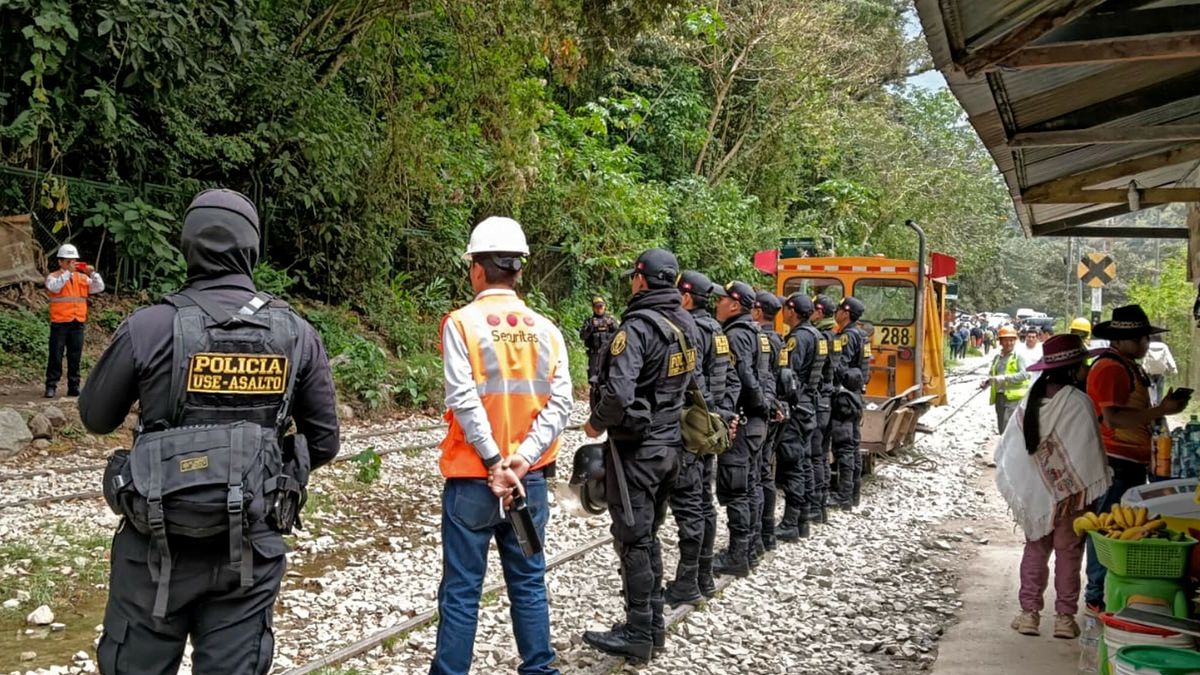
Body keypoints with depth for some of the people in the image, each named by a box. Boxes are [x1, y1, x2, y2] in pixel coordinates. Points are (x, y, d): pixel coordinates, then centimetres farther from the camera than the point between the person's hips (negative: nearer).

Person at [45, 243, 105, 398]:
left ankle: (73, 386, 13)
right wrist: (67, 272, -23)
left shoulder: (82, 277, 12)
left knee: (75, 357, 7)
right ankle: (51, 386, 2)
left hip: (78, 322, 4)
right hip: (59, 322, -4)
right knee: (56, 356, -2)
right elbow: (54, 287, -21)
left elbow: (99, 288, 3)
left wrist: (93, 273, -11)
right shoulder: (53, 277, 1)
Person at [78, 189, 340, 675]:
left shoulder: (149, 327, -11)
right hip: (252, 549, 2)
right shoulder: (297, 334, -3)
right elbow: (324, 443, 4)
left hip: (158, 546, -1)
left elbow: (95, 419, 5)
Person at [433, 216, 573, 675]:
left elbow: (463, 400, -16)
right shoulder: (545, 330, 3)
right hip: (530, 477, 4)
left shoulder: (462, 322, -8)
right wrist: (522, 460, -10)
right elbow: (560, 403, -5)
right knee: (528, 582, 14)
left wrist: (495, 461, -13)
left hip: (472, 477, -3)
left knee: (462, 589, 4)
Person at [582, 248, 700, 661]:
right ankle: (653, 624, 26)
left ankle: (638, 635, 10)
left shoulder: (639, 327, -20)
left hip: (636, 447, -8)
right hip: (669, 442, 8)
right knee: (648, 535, 18)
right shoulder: (687, 326, 6)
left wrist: (597, 423, -10)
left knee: (633, 540, 2)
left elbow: (618, 394, -28)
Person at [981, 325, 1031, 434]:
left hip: (1013, 397, -7)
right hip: (999, 396, 7)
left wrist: (1005, 378, -23)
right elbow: (991, 374, 21)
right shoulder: (997, 357, 15)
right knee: (1001, 429, 14)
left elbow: (1024, 374, -16)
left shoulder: (1019, 356, -4)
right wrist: (986, 381, -2)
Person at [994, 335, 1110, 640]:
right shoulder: (1078, 402, -15)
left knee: (1035, 550, 14)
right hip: (1070, 492, -4)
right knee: (1068, 553, 7)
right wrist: (1093, 491, -6)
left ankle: (1029, 613, 14)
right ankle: (1065, 617, 11)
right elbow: (1090, 452, -14)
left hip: (1034, 493, 4)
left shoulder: (1030, 402, 0)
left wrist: (1020, 490, 12)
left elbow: (1008, 449, 3)